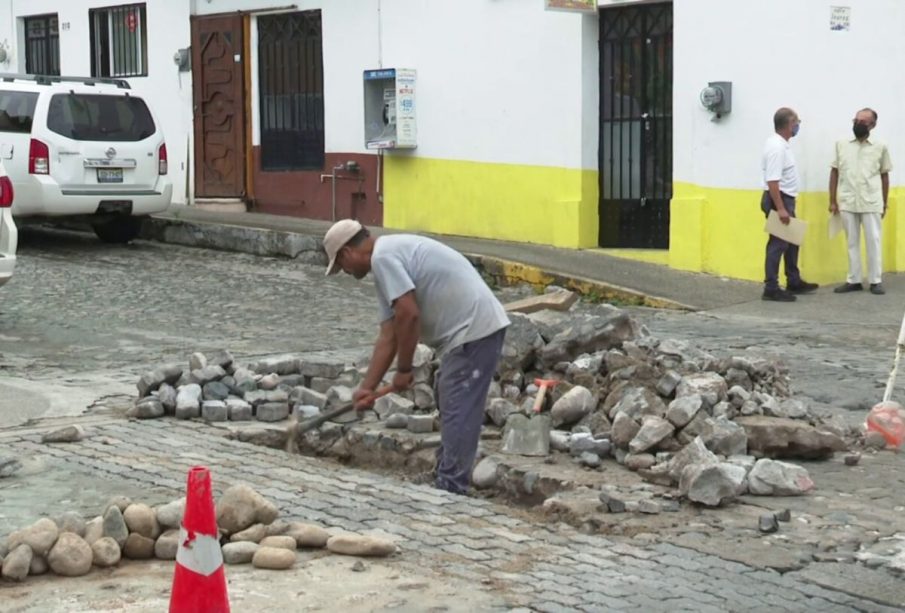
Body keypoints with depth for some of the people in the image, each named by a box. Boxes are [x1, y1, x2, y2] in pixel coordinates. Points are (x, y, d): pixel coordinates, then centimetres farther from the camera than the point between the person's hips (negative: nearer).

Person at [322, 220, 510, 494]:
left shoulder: (383, 256, -12)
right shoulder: (389, 256, 20)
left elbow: (408, 315, -20)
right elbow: (388, 335, 18)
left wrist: (403, 369, -8)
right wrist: (367, 387, 15)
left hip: (473, 329, -11)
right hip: (471, 329, 11)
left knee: (457, 414, -7)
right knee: (452, 409, 19)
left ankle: (450, 491, -4)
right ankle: (447, 482, 29)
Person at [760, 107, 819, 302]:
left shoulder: (781, 144, 12)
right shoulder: (776, 147, -21)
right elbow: (772, 181, -27)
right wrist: (780, 209, -29)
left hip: (785, 199, 11)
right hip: (778, 199, -11)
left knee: (791, 242, 18)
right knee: (778, 244, -7)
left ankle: (794, 282, 28)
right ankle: (771, 289, -4)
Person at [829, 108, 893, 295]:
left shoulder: (880, 148, 2)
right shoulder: (841, 145, 5)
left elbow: (884, 176, 7)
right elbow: (834, 173, 8)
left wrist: (885, 204, 7)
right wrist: (832, 200, 4)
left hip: (871, 204, -2)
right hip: (847, 203, 2)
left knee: (873, 242, 1)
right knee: (852, 242, 8)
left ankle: (876, 281, 8)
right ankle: (853, 280, 14)